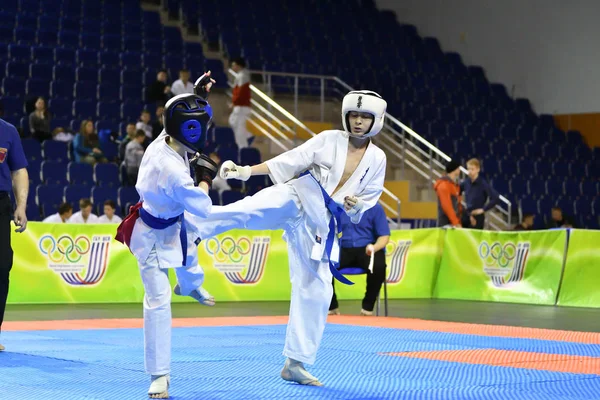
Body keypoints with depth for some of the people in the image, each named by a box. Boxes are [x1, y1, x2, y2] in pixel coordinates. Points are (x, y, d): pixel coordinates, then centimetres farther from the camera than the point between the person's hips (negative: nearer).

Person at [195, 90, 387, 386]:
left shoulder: (377, 159, 7)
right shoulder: (329, 140, 0)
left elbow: (370, 197, 15)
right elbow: (291, 161, -2)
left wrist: (356, 205, -9)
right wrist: (247, 170, -11)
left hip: (321, 225, 4)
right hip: (297, 201, -4)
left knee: (316, 290, 4)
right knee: (248, 211, -35)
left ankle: (294, 364, 15)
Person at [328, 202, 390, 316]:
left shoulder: (375, 208, 0)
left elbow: (384, 236, -4)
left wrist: (374, 247, -25)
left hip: (367, 250, -2)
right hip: (344, 250, 2)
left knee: (378, 267, -37)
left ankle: (367, 308, -18)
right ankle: (332, 307, -13)